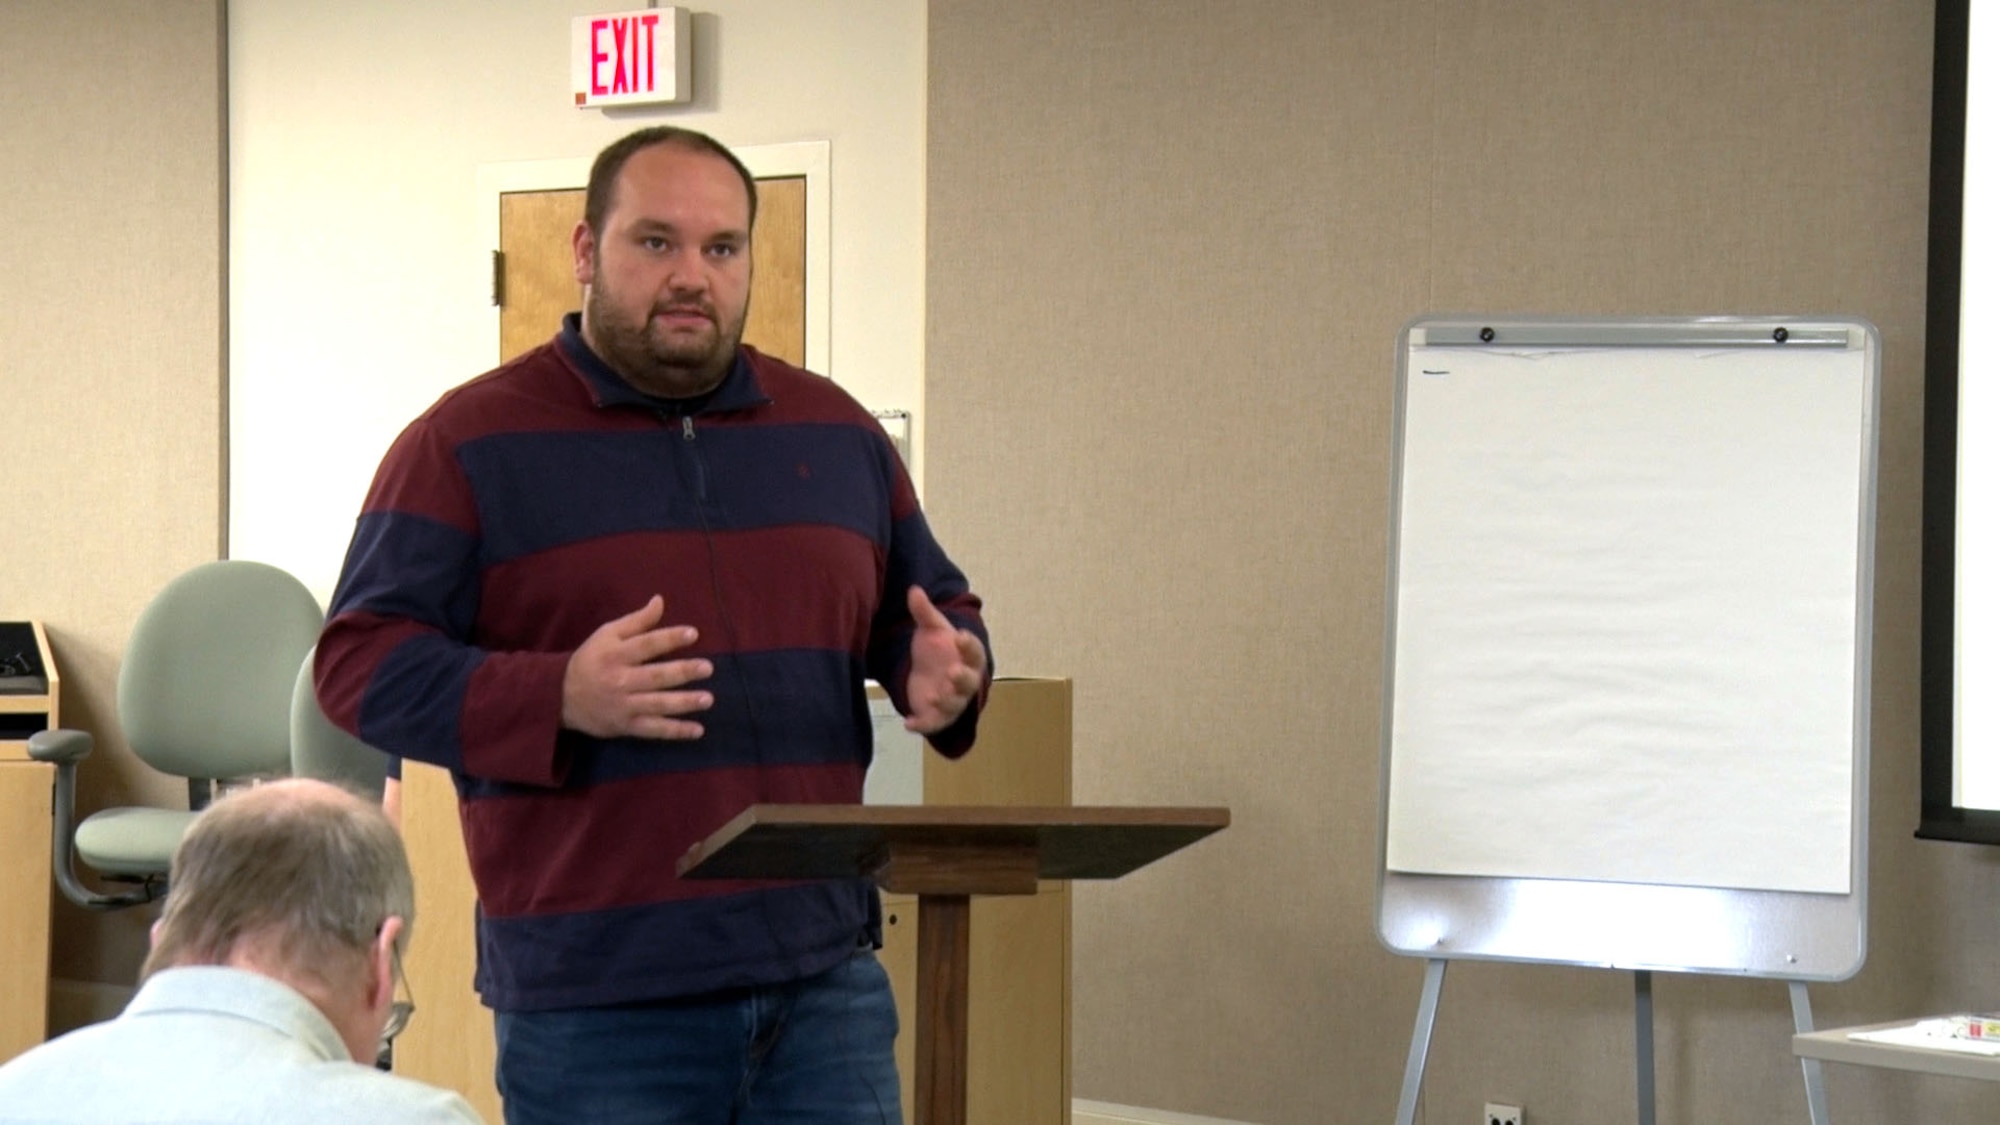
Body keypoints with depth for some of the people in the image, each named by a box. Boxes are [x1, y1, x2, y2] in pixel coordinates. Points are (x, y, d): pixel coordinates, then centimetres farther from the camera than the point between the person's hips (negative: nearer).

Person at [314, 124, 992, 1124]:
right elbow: (359, 660, -6)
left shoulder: (837, 433, 15)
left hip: (825, 977, 4)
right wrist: (559, 697, -21)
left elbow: (936, 607, 25)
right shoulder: (469, 443, -1)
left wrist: (947, 667, 0)